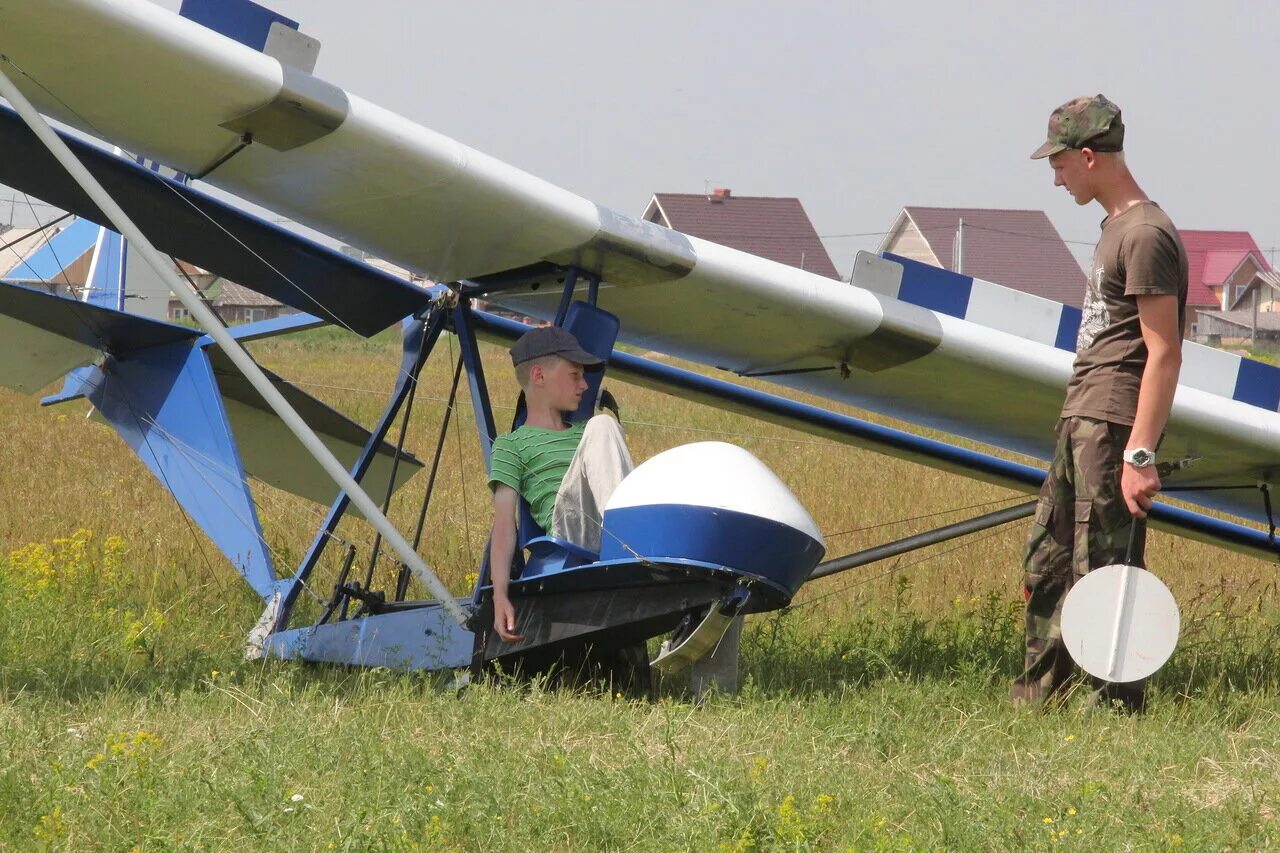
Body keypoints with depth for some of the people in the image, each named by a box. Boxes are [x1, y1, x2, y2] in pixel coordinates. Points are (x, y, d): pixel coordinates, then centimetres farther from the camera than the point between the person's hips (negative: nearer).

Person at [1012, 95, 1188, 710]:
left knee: (1103, 568, -8)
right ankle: (1039, 695, 21)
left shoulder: (1147, 237, -13)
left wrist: (1140, 454, -22)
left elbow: (1163, 354, -18)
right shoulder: (1114, 226, 18)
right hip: (1080, 421, 10)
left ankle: (1118, 707, -3)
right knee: (1046, 559, 14)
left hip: (1113, 425, -10)